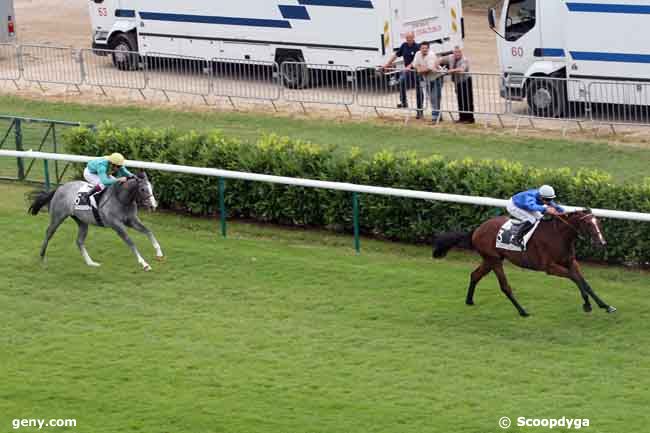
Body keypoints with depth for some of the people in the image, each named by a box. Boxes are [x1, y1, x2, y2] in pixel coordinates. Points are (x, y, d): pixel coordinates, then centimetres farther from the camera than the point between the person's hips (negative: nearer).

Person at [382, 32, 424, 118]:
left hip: (416, 71, -4)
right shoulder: (404, 46, 7)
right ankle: (404, 102, -24)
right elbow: (396, 55, 13)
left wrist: (409, 67, -35)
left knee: (418, 91, 3)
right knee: (402, 80, -28)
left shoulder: (417, 47, -10)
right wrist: (387, 64, 10)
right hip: (407, 71, 4)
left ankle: (419, 110, 14)